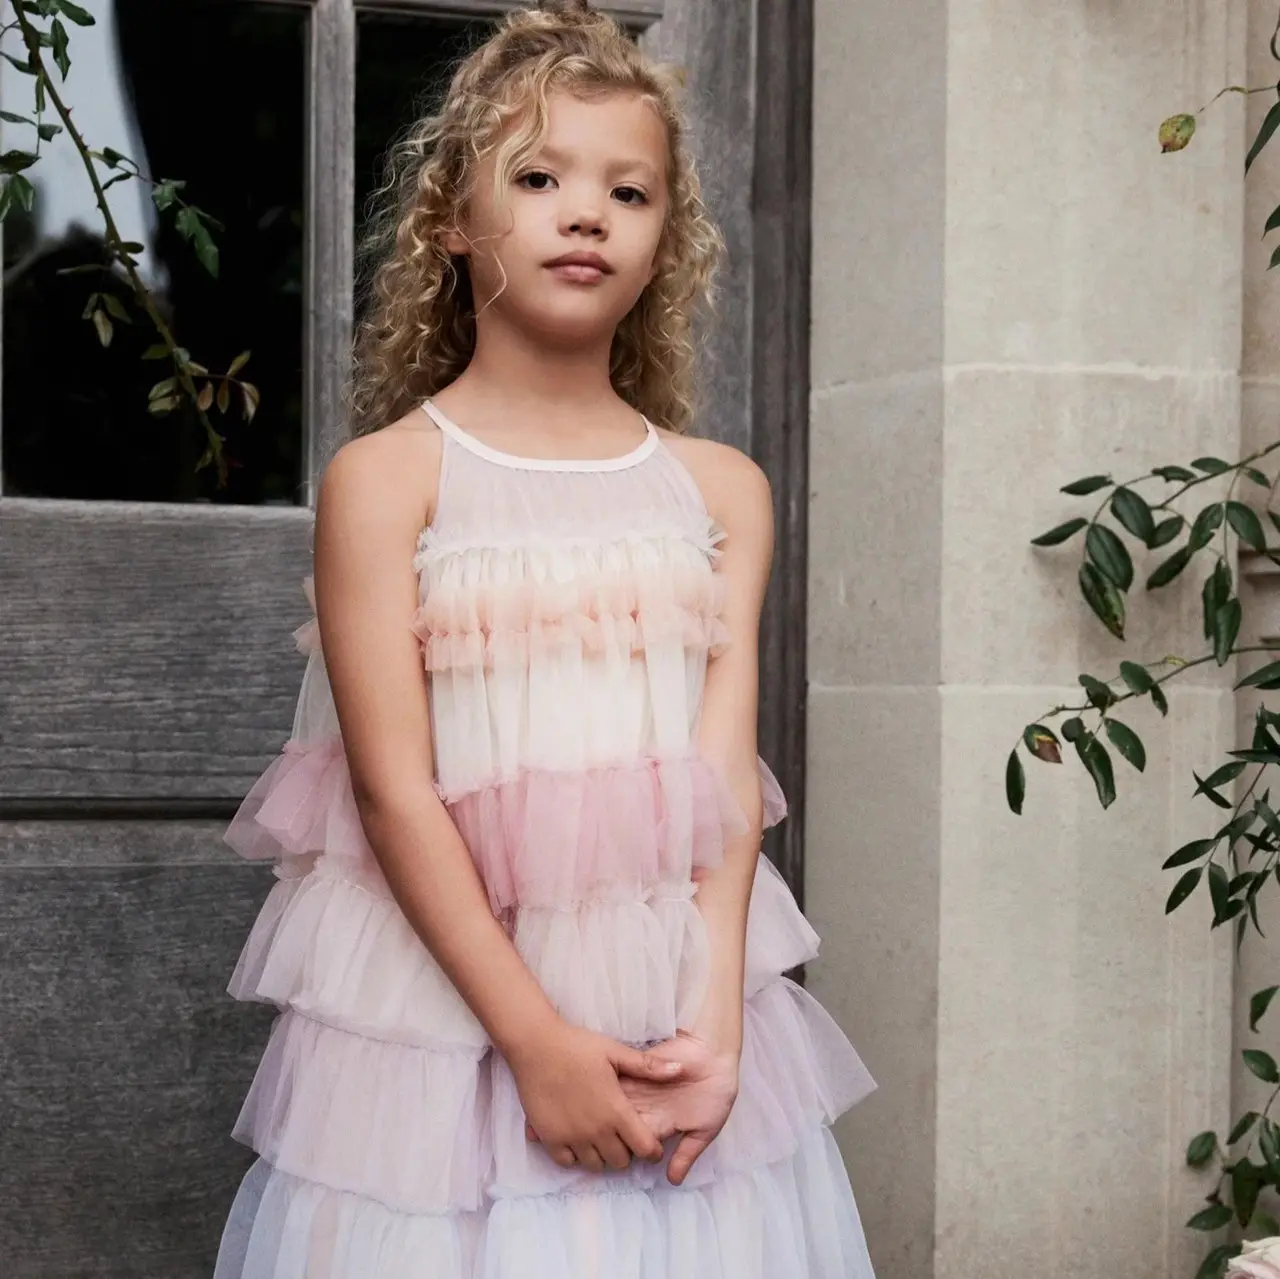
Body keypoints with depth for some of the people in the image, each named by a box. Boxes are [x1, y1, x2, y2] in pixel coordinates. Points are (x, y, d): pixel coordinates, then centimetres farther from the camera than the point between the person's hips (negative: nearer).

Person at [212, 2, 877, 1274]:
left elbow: (725, 768, 0)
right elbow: (395, 789, -9)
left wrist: (712, 1015, -12)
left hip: (681, 995, 3)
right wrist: (536, 1037, -15)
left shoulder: (721, 489, 6)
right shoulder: (386, 478, -4)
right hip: (442, 1003, -3)